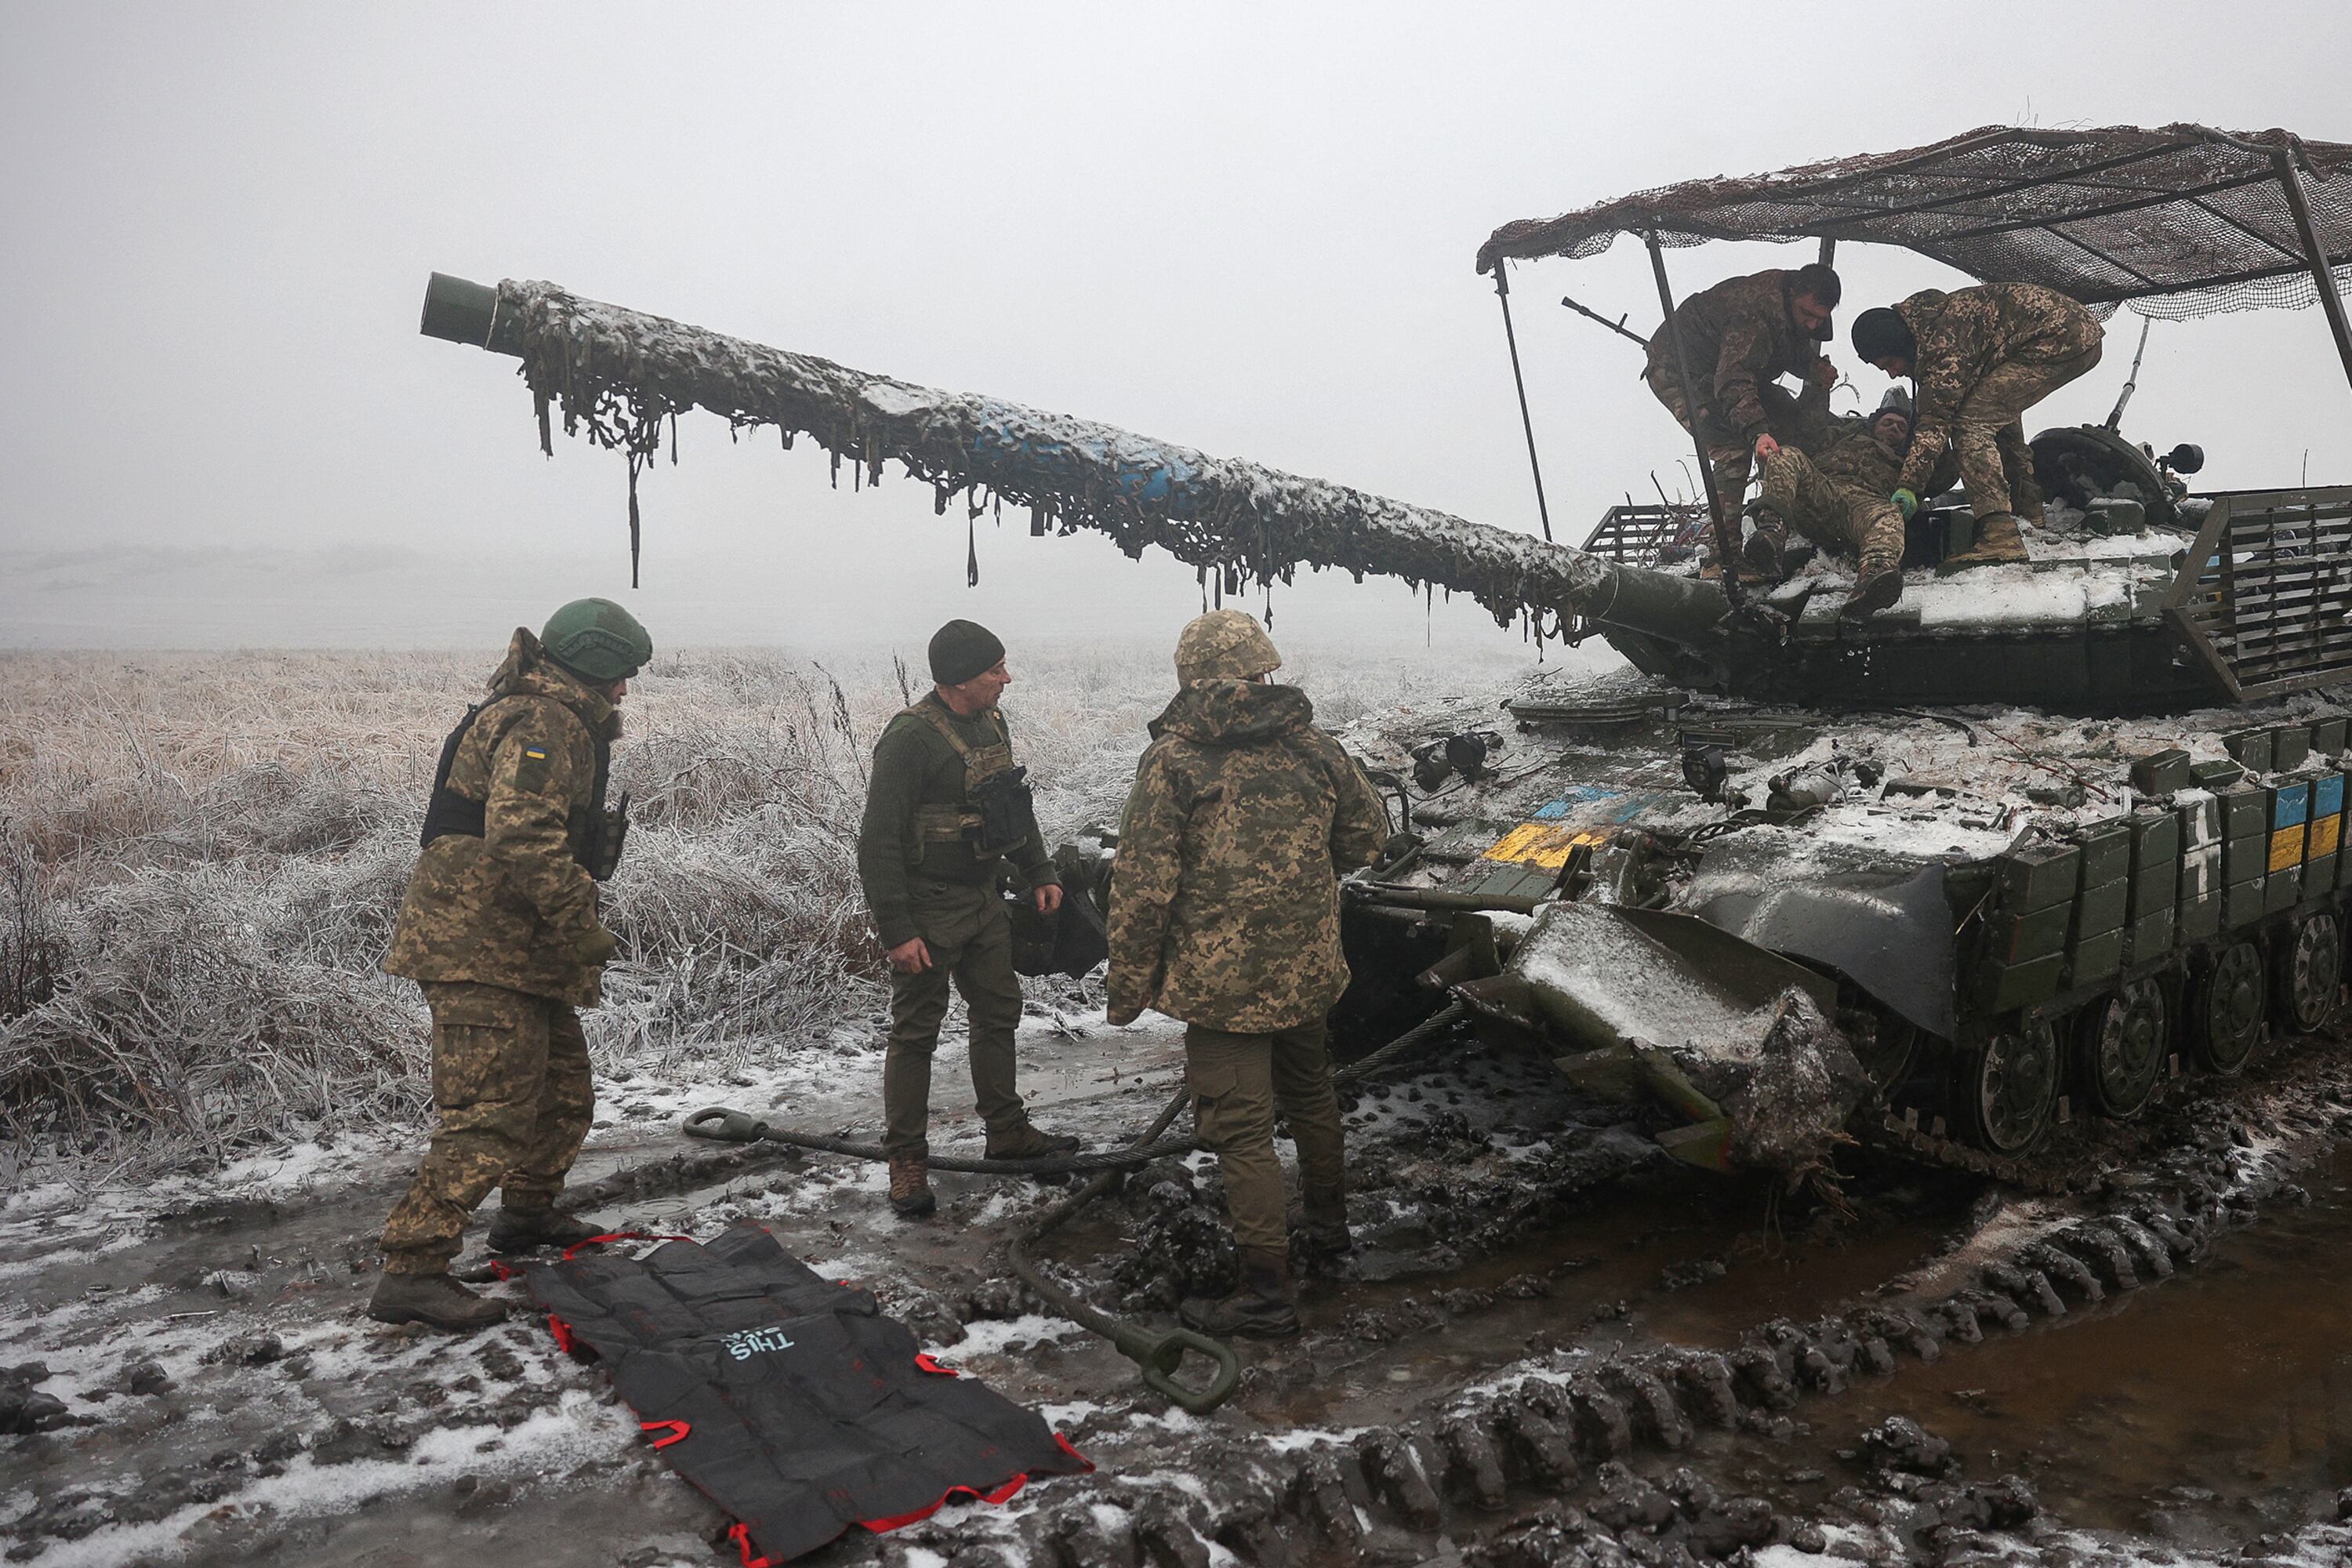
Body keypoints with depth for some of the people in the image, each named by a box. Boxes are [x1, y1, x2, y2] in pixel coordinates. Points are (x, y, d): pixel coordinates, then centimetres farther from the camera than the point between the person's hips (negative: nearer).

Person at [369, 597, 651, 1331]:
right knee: (491, 1112, -12)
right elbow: (523, 843, -28)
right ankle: (410, 1272, -8)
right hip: (480, 949, -11)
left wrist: (573, 929, 22)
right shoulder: (542, 723, -16)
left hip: (517, 949, 11)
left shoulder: (557, 720, 20)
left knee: (564, 1089, 21)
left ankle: (528, 1213, 38)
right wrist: (585, 931, -19)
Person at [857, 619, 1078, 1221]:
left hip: (983, 900, 8)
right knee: (916, 1033, 1)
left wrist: (1038, 874, 16)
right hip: (928, 911, -8)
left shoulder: (992, 724, 5)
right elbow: (879, 841, -21)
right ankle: (907, 1161, 12)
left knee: (999, 1012, 16)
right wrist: (896, 931, -22)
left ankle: (1007, 1131, 32)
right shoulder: (911, 738, -21)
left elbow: (1015, 805, 20)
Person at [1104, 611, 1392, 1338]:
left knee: (1242, 1128, 1)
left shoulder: (1171, 760, -13)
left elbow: (1143, 884, -14)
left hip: (1220, 979, -6)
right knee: (1310, 1093, 27)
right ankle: (1328, 1220, 45)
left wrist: (1129, 985, -5)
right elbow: (1368, 831, 13)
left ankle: (1267, 1291, 4)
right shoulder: (1313, 745, 1)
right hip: (1308, 969, 6)